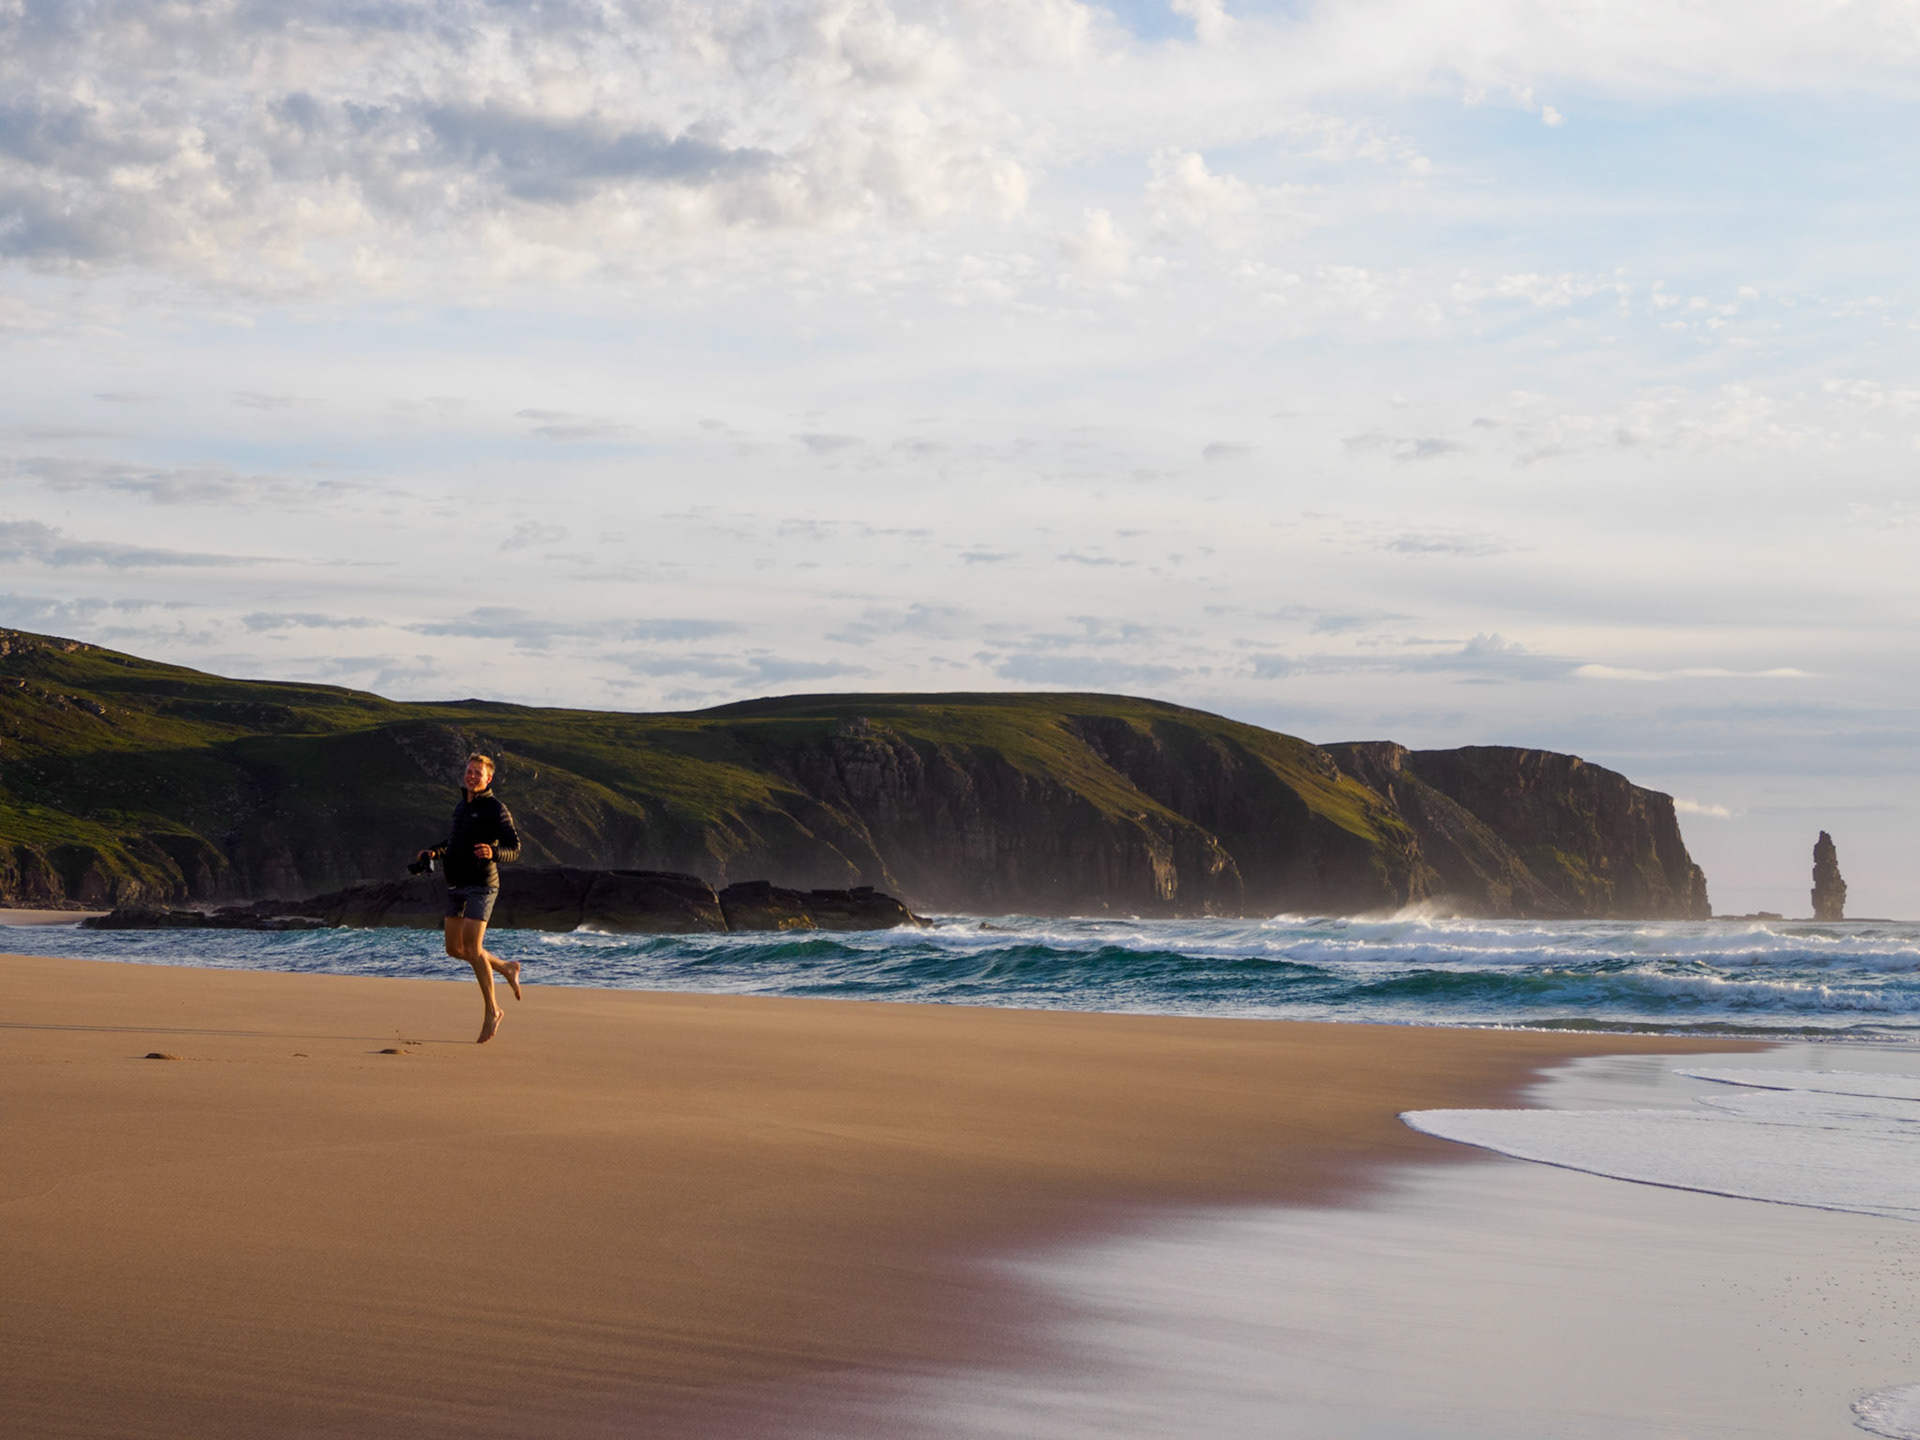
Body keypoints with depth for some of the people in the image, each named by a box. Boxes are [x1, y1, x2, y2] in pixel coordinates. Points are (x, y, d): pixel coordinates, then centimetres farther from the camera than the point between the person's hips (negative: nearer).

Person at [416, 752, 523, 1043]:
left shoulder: (496, 809, -9)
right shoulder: (461, 807, 14)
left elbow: (514, 850, -12)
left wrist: (493, 853, -32)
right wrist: (435, 853, 10)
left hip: (481, 885, -8)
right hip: (456, 886, 8)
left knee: (472, 949, -13)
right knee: (454, 948, 8)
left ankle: (491, 1011, -2)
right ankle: (506, 968, 29)